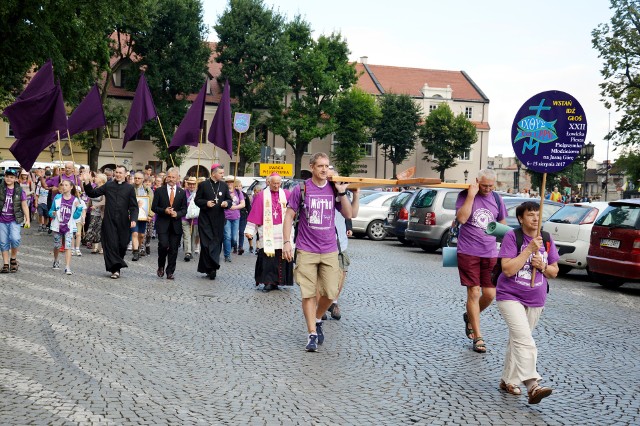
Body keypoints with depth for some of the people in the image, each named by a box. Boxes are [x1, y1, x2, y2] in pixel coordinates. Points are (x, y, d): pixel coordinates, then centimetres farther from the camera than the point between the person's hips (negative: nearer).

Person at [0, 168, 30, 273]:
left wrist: (27, 219, 1)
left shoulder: (19, 191, 0)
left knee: (15, 239, -20)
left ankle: (13, 259, 4)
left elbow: (24, 206, 4)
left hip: (14, 219, -2)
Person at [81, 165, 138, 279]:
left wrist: (133, 219, -12)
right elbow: (92, 193, 11)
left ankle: (117, 266, 26)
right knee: (111, 244, -6)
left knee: (122, 245, 7)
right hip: (109, 221, 0)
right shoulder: (108, 185, 8)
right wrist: (87, 182, -2)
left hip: (123, 222, 0)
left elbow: (134, 206, 2)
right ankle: (115, 269, -4)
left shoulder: (129, 188, 5)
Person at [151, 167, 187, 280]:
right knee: (163, 245, -15)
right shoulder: (159, 191, 4)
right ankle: (161, 266, 11)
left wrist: (177, 214, -14)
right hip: (163, 224, -2)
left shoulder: (182, 193, 8)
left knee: (173, 249, 3)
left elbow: (184, 210, 6)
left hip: (176, 225, 2)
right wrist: (164, 211, -15)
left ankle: (170, 272, 13)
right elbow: (154, 207, 2)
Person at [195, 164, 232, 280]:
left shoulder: (224, 186, 9)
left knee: (217, 243, 4)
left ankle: (210, 268, 13)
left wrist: (227, 203, -10)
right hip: (205, 219, -3)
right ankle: (211, 268, -4)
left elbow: (229, 200, 13)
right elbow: (197, 200, 3)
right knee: (207, 243, -8)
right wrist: (206, 203, -16)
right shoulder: (203, 185, -1)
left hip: (219, 219, 4)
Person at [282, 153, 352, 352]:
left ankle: (317, 320, 30)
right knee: (309, 293, -2)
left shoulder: (334, 189, 6)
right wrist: (286, 242, -6)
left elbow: (348, 215, 3)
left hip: (329, 250, 3)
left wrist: (342, 193, -8)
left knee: (331, 293, 3)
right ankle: (312, 334, 6)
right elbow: (289, 216, 1)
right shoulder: (301, 189, -2)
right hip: (306, 251, -2)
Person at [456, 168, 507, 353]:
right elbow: (461, 218, -19)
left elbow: (502, 223, 19)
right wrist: (471, 195, -21)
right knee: (474, 293, -3)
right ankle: (478, 338, 5)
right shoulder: (465, 195, -4)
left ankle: (470, 317, 34)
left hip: (490, 253, 4)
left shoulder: (496, 199, 8)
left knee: (490, 294, 4)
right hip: (468, 253, -4)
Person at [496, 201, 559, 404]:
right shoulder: (512, 236, -12)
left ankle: (508, 380, 27)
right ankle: (532, 385, -26)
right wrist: (530, 249, -24)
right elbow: (508, 269, -21)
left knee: (517, 341, 15)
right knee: (524, 340, -19)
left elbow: (554, 272, 10)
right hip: (510, 296, -5)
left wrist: (543, 266, -12)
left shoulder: (547, 239, 3)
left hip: (535, 300, 5)